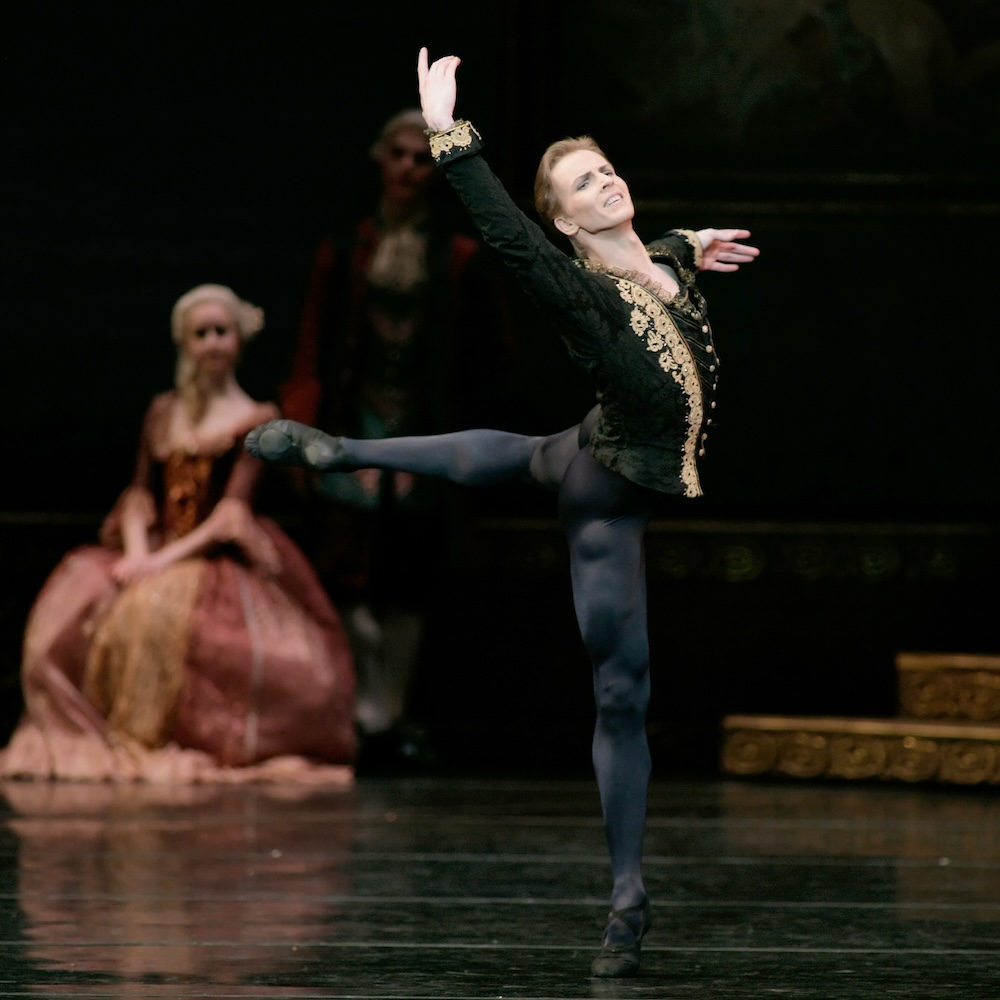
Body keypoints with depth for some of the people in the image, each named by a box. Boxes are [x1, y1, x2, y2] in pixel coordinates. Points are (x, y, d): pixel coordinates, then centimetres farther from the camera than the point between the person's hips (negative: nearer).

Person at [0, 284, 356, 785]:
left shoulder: (255, 419, 3)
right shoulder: (162, 412, 16)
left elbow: (234, 508, -6)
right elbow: (141, 490, 13)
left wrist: (170, 557, -16)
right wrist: (137, 551, -8)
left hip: (219, 559, -4)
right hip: (155, 556, 4)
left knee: (160, 610, -36)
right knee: (69, 607, -24)